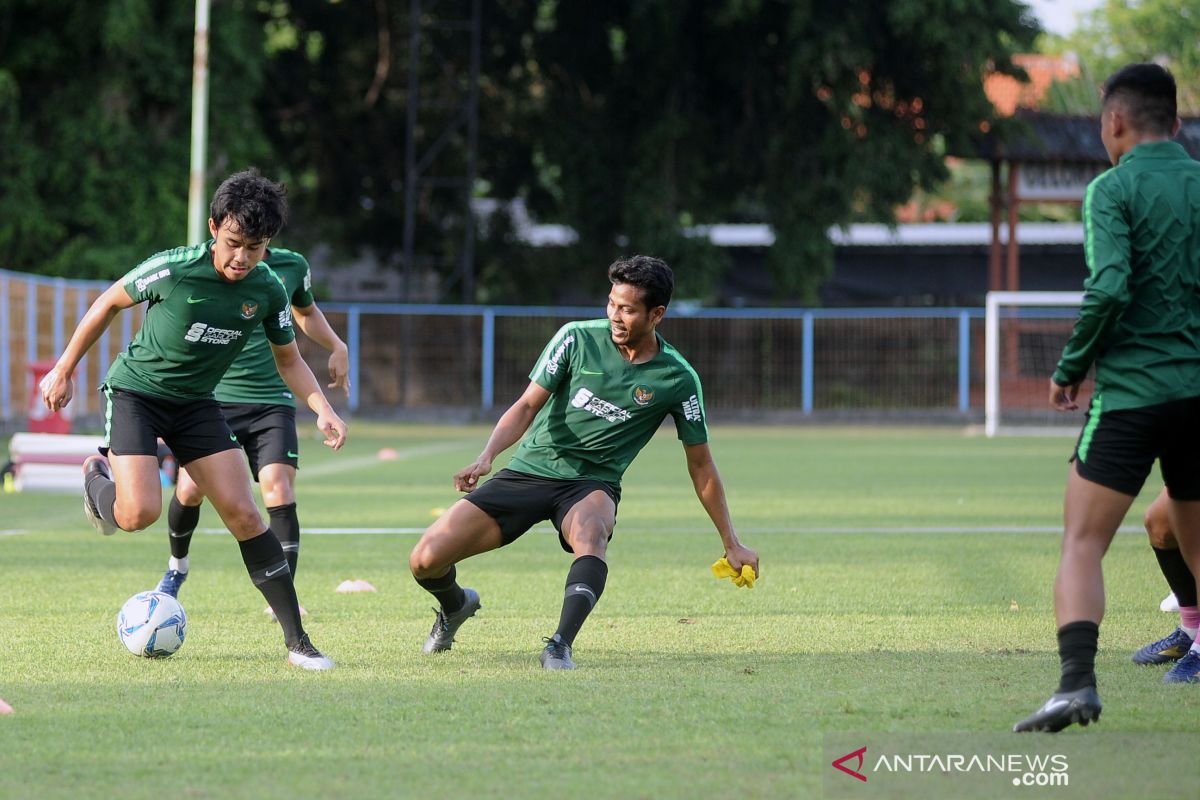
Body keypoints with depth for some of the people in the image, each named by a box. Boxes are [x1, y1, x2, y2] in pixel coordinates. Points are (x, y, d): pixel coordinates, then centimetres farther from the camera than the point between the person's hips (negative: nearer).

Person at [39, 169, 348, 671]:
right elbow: (110, 302, -5)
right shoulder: (173, 269, -22)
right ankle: (99, 474, 16)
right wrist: (64, 370, 0)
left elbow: (288, 359, 7)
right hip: (135, 390, -4)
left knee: (242, 512, -8)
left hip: (195, 403, 4)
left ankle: (297, 641, -5)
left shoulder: (267, 291, -9)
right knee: (140, 513, -23)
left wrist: (323, 409, -10)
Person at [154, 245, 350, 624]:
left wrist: (336, 345, 12)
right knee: (190, 489, -9)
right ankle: (177, 567, 23)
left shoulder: (292, 266, 4)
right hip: (215, 397, -1)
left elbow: (305, 311, 26)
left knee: (278, 488, -17)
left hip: (272, 400, 1)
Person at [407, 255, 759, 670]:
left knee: (590, 530, -41)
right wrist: (486, 456, -21)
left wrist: (731, 543, 7)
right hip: (530, 469, 1)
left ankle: (560, 647, -45)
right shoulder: (577, 339, -6)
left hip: (593, 484, -1)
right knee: (425, 561, -10)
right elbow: (528, 405, -3)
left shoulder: (678, 380, -5)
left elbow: (701, 465, 5)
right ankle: (456, 604, 25)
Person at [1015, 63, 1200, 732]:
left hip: (1131, 391, -5)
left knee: (1083, 545, -5)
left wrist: (1071, 368, -5)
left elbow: (1109, 288, -18)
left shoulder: (1114, 188, -5)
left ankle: (1077, 682, -22)